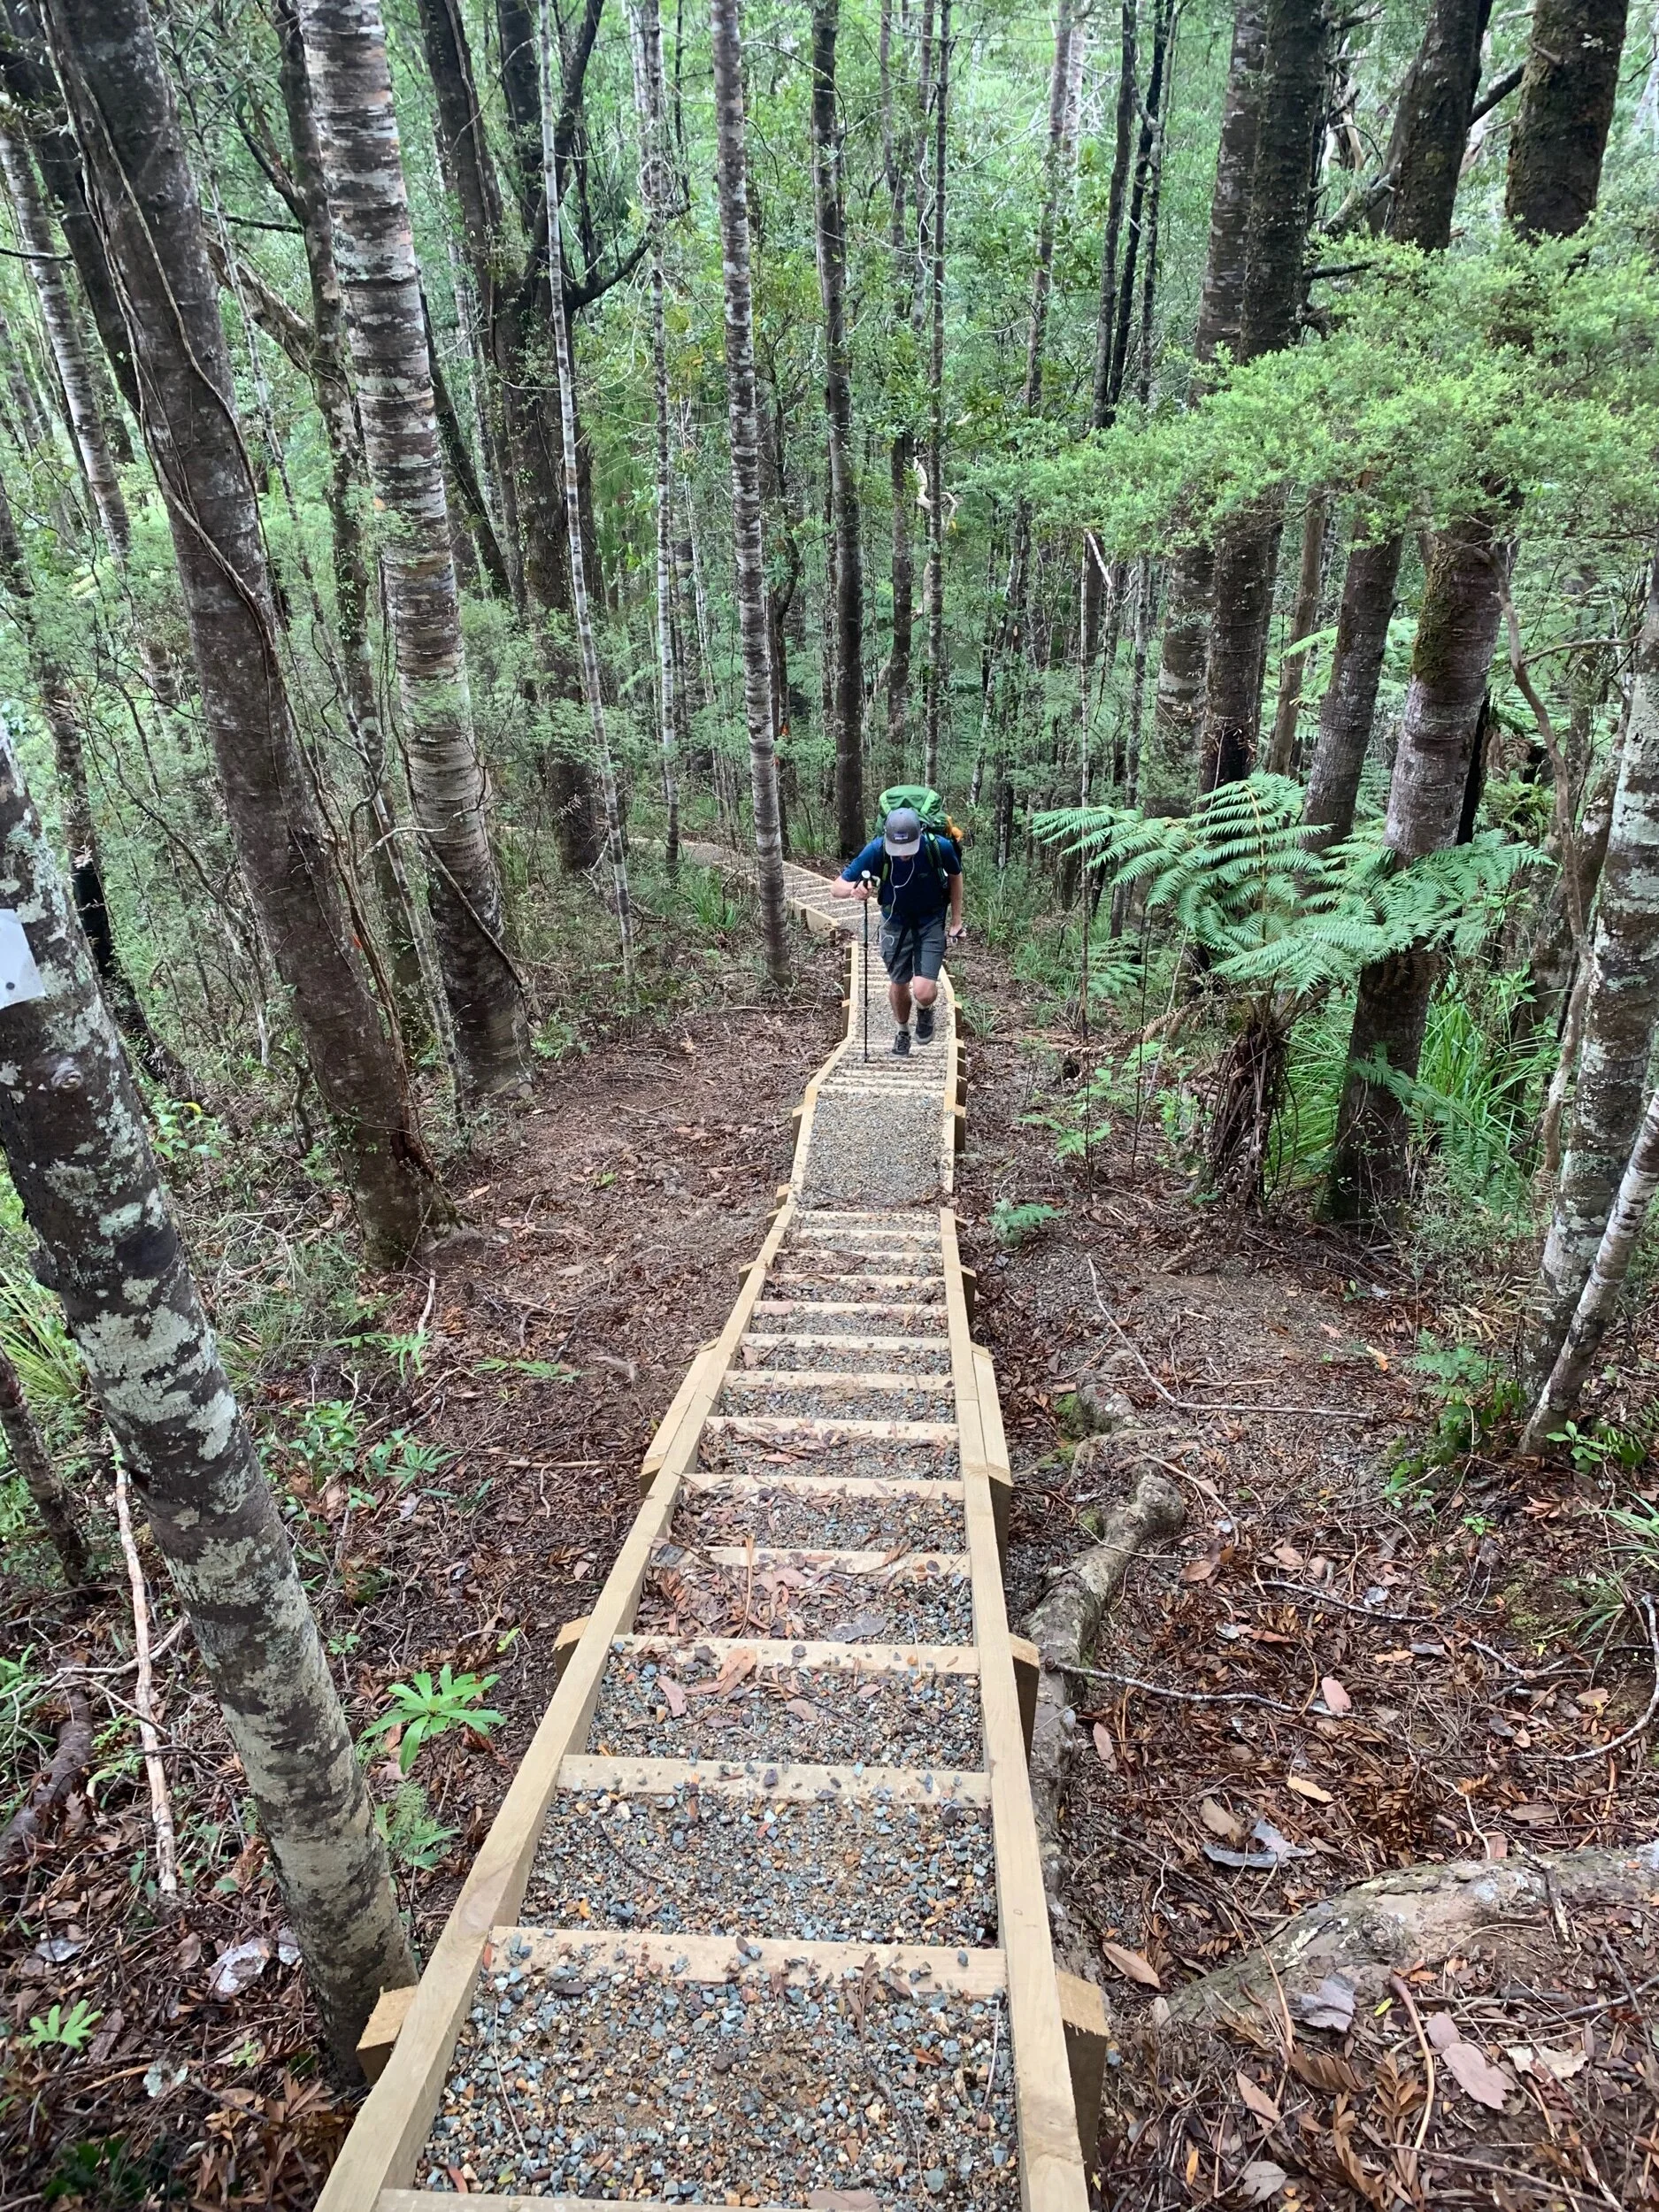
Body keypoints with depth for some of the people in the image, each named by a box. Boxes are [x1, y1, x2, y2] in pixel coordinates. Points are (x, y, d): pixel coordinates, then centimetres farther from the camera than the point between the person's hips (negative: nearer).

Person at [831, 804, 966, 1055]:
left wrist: (956, 920, -2)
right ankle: (903, 1031, 45)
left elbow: (955, 876, -3)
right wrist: (854, 889, -46)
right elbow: (836, 888, -23)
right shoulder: (876, 850, -27)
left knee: (924, 992, -14)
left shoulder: (940, 847, -27)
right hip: (896, 922, 1)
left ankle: (924, 1010, 24)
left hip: (931, 921, -1)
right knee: (898, 984, 15)